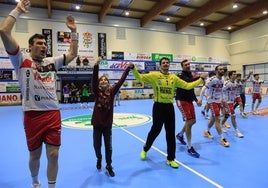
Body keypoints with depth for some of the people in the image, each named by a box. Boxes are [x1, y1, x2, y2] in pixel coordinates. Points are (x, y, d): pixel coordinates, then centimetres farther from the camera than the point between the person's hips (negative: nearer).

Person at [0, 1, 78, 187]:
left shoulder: (52, 62, 12)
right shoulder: (22, 60, 0)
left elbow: (73, 54, 15)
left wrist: (74, 31, 10)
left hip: (53, 114, 3)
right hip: (32, 115, -2)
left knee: (53, 154, 6)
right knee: (35, 154, 15)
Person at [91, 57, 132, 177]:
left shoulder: (112, 91, -3)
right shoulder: (96, 91, -6)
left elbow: (121, 80, -9)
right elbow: (94, 78, -20)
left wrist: (128, 68, -13)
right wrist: (96, 65, -30)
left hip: (108, 123, 0)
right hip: (97, 122, 0)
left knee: (108, 146, 8)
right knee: (97, 145, 14)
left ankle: (109, 166, 26)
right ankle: (99, 159, 44)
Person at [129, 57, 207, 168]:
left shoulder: (174, 77, 8)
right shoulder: (154, 75, -2)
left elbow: (187, 86, 12)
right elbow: (140, 77, -11)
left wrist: (201, 79, 12)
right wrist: (133, 68, -26)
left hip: (169, 107, 4)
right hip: (158, 106, -3)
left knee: (171, 133, 8)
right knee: (155, 130, 8)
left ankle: (170, 159, 24)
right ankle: (145, 149, 36)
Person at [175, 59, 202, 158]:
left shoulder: (190, 75, 14)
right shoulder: (181, 75, -11)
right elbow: (188, 82, -34)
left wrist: (196, 100, 17)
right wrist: (199, 77, -41)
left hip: (189, 101, 9)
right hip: (182, 101, -9)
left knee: (193, 121, 15)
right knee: (189, 121, -13)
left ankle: (180, 135, 38)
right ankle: (190, 148, -3)